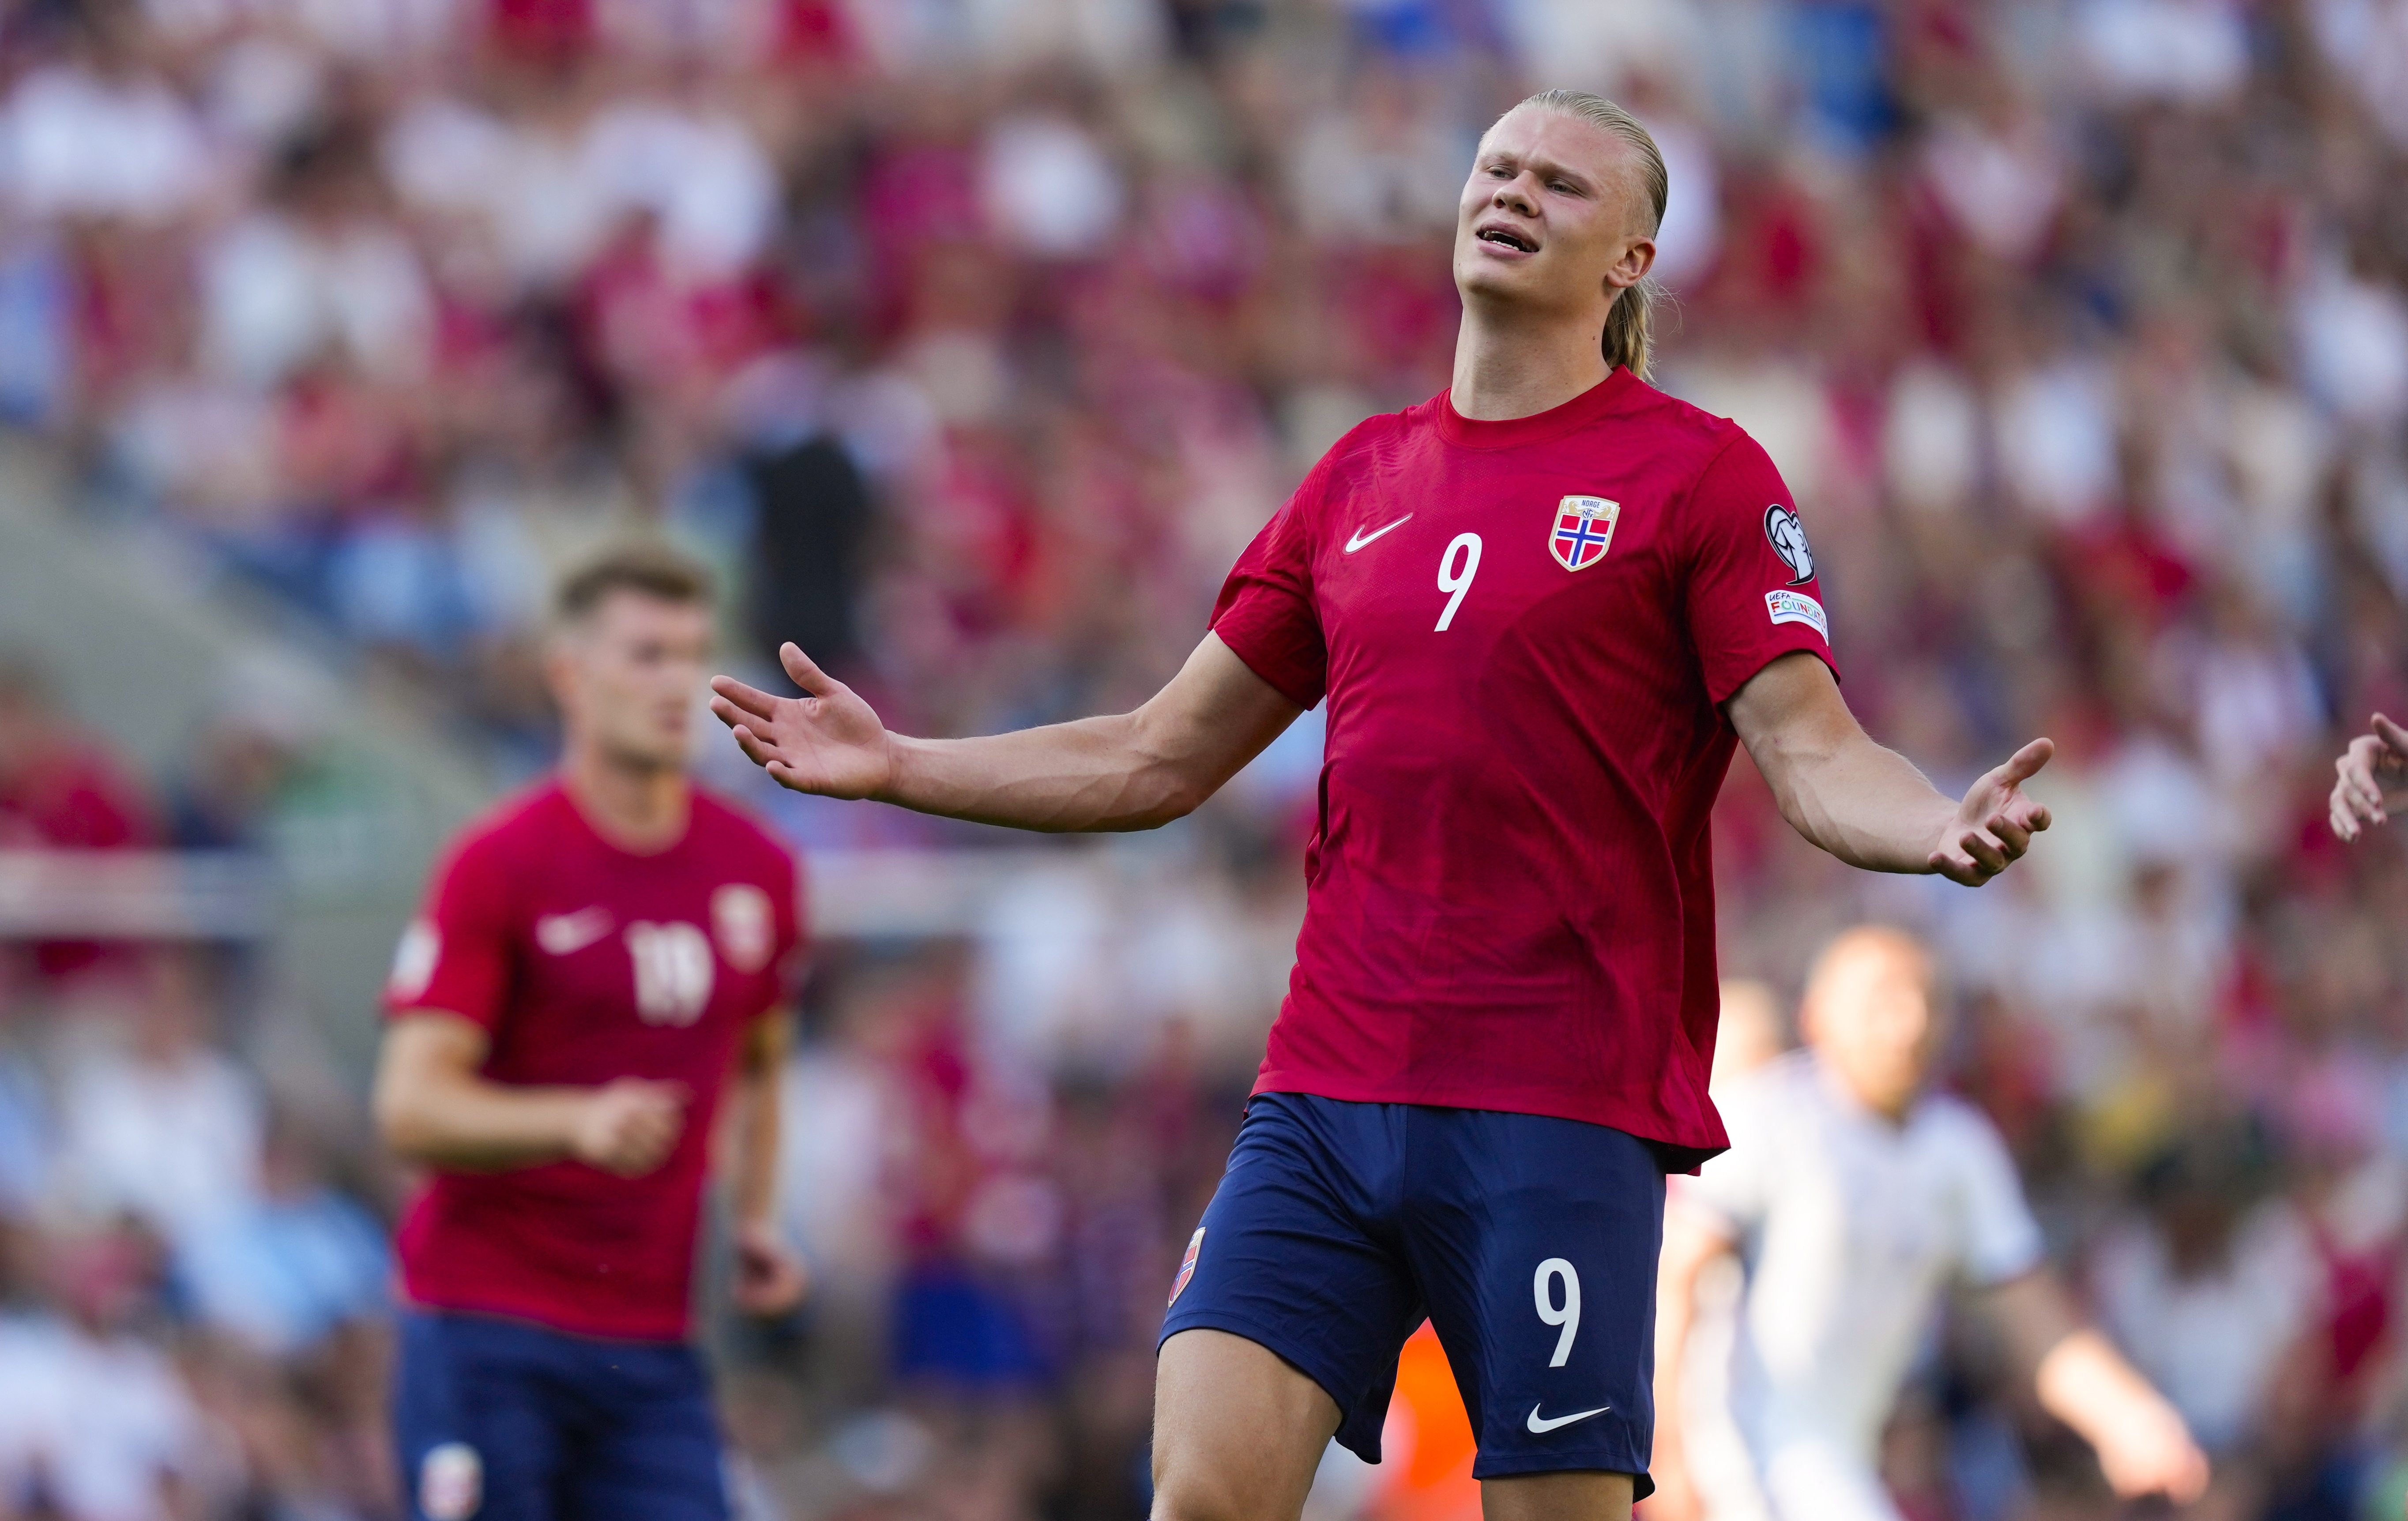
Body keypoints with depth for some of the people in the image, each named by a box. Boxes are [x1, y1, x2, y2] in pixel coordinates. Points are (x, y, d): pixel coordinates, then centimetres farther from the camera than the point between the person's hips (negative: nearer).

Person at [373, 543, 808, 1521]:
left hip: (652, 1339, 5)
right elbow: (410, 1109, -13)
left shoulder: (757, 871, 9)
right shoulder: (497, 866, -8)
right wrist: (579, 1121, -28)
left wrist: (756, 1219, 11)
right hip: (487, 1331, -5)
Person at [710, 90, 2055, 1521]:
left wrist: (1944, 830, -28)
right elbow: (1160, 761, 23)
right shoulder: (1363, 478, 16)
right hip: (1326, 1090, 4)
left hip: (1563, 1116, -4)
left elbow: (1815, 756, -7)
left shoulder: (1697, 474, 1)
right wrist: (898, 766, 19)